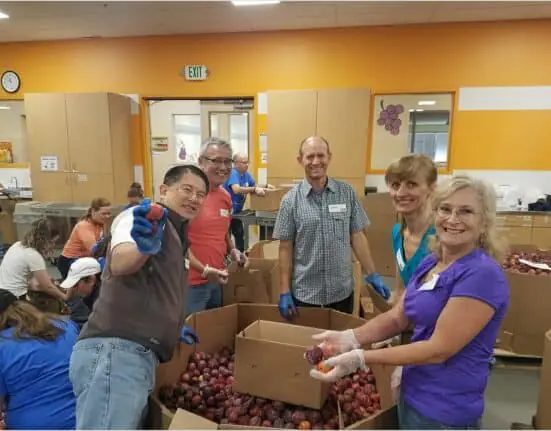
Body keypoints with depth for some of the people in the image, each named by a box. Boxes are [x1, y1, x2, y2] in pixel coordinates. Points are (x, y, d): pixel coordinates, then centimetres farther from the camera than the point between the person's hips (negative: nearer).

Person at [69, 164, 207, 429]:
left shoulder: (178, 237, 25)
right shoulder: (143, 217, -3)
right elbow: (119, 264, -24)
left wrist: (173, 328, 34)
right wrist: (143, 246, -45)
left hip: (141, 356, 10)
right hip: (115, 351, -10)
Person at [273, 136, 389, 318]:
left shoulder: (347, 192, -1)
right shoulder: (291, 199, -6)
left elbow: (357, 236, 4)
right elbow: (285, 247, -3)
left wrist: (372, 275, 3)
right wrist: (285, 291, -4)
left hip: (342, 291, 2)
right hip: (305, 294, -1)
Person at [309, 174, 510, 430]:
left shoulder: (482, 274, -23)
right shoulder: (430, 263, 2)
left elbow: (439, 349, -24)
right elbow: (397, 318, 2)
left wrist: (360, 358, -26)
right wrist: (351, 337, -14)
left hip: (444, 410, -7)